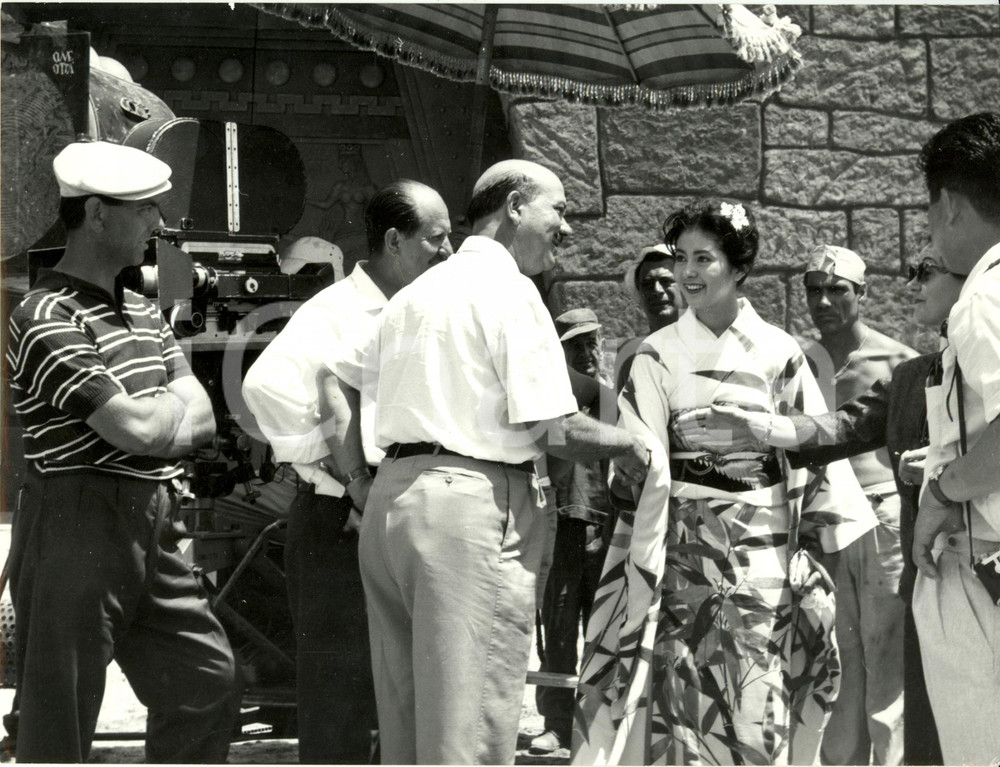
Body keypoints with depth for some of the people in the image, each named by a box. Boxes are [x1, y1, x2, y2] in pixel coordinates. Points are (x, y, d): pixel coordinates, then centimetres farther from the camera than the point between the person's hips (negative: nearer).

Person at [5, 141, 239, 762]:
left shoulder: (142, 312, 16)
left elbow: (202, 419, 9)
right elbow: (136, 428, -21)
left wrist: (154, 419, -10)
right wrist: (172, 405, 0)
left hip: (150, 530, 9)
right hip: (77, 529, -9)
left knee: (210, 682, 11)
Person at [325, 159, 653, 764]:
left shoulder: (419, 290, 19)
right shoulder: (509, 289, -6)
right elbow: (554, 431, -12)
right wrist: (629, 447, 3)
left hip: (390, 500, 9)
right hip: (474, 506, -9)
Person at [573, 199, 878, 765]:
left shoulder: (777, 353, 2)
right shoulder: (659, 356, 1)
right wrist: (643, 567, -8)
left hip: (764, 543, 0)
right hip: (687, 542, 0)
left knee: (760, 697, 0)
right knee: (688, 691, -1)